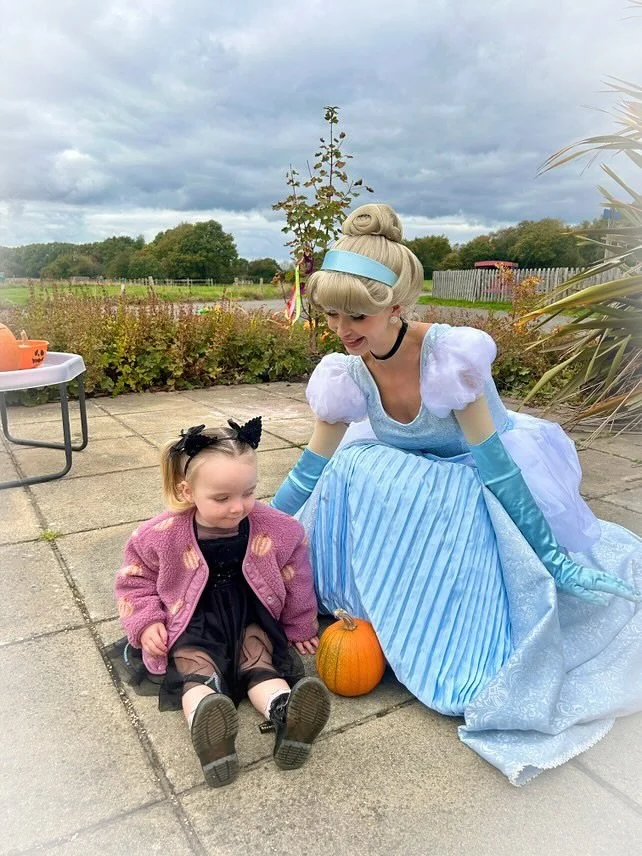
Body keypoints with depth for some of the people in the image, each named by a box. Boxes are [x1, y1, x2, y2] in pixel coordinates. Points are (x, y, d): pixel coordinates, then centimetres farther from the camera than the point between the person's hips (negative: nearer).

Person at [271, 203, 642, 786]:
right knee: (355, 471, -24)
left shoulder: (450, 355, -32)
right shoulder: (344, 377, -18)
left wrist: (553, 556, -25)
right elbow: (310, 472, -7)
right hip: (412, 480, 4)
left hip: (490, 483, -3)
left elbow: (494, 465, -28)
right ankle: (375, 614, -6)